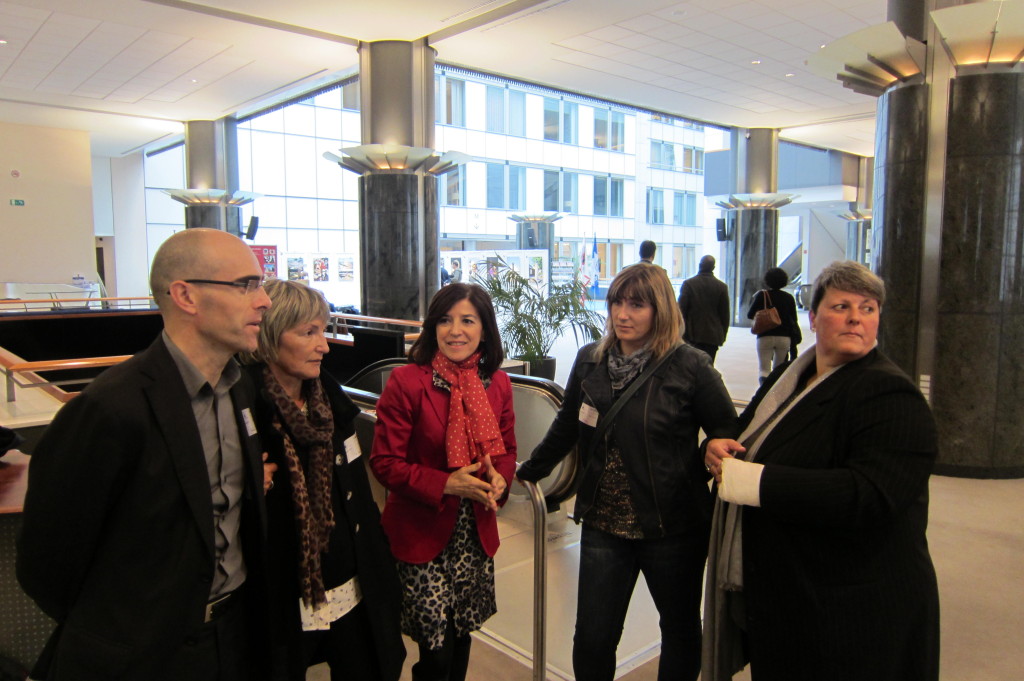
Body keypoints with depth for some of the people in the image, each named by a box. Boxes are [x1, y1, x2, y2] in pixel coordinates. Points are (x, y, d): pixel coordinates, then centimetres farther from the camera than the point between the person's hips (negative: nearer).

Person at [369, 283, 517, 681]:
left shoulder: (497, 383, 1)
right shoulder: (407, 382, -13)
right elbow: (385, 462, -11)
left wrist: (499, 478, -11)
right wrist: (445, 485, -23)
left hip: (476, 535, 4)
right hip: (422, 534, -4)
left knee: (462, 637, 18)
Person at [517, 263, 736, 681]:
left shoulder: (689, 367, -12)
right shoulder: (590, 361, 1)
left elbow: (728, 434, -4)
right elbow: (566, 428, 13)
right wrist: (526, 472, 18)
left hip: (672, 527, -2)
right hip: (603, 524, 3)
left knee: (680, 629, 19)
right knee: (591, 639, 7)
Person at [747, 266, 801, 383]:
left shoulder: (762, 295, -3)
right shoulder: (789, 298, 6)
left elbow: (750, 315, -1)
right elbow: (794, 321, 8)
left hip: (765, 337, -3)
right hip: (784, 338, 3)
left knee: (763, 369, -4)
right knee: (778, 369, 16)